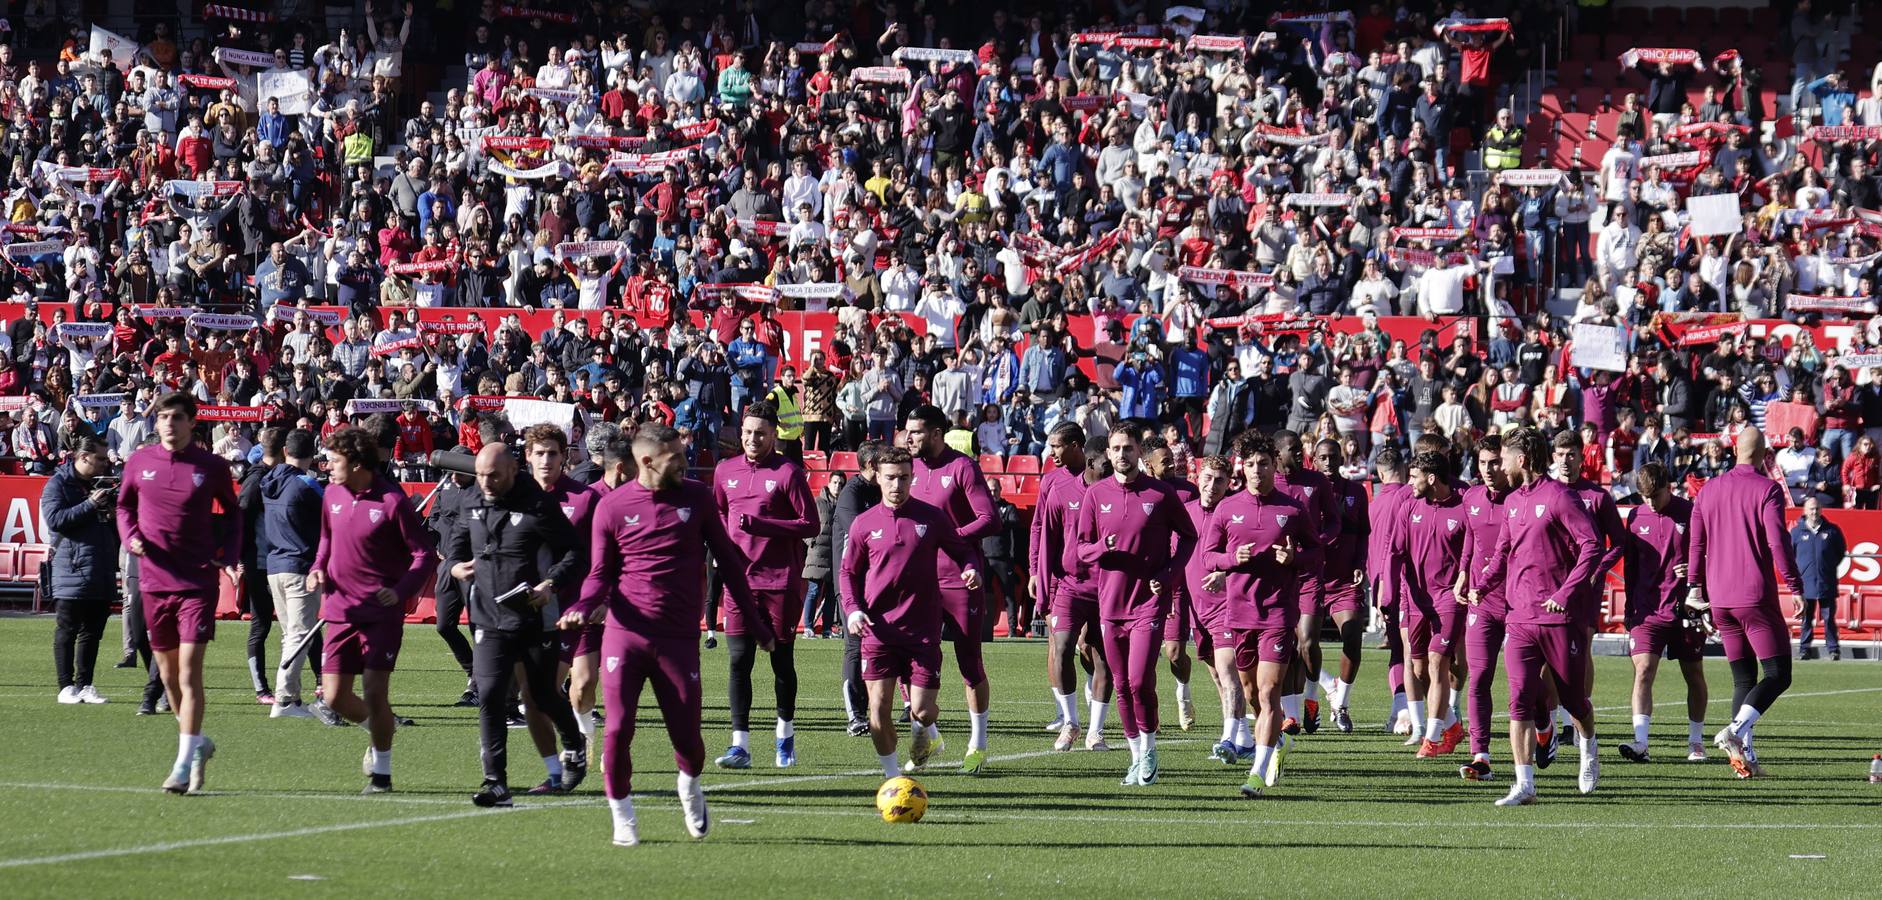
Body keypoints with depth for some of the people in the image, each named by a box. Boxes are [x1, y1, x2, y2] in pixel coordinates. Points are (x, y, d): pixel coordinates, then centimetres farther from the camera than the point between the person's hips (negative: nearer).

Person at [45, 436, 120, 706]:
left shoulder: (101, 483, 18)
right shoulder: (58, 484, -3)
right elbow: (54, 519, -16)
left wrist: (112, 508, 6)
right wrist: (91, 505, -19)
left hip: (102, 569, 7)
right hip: (73, 569, -7)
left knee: (93, 631, 8)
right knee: (67, 630, -1)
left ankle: (85, 684, 13)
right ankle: (67, 687, 3)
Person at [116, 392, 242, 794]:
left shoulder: (213, 467, -2)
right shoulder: (139, 462, 3)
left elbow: (232, 512, 13)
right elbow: (124, 505, 18)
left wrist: (229, 554, -1)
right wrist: (130, 537, -1)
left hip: (198, 581, -4)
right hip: (154, 580, 4)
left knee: (189, 671, -11)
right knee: (167, 673, 12)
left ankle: (185, 764, -12)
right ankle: (198, 744, 32)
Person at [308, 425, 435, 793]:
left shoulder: (391, 500, -13)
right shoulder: (332, 494, 5)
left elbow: (423, 552, -9)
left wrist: (401, 591, -23)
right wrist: (318, 568, 4)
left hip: (382, 611, -6)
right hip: (341, 608, 6)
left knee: (374, 691, -9)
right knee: (335, 696, 2)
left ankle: (381, 771, 6)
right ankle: (378, 729, 32)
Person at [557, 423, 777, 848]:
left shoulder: (697, 498, 5)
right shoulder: (612, 506, 1)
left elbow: (728, 560, 12)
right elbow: (600, 574, 7)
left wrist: (755, 622, 12)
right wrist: (581, 608, -14)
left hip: (679, 637, 1)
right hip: (625, 634, -1)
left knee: (687, 738, 1)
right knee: (617, 729, -10)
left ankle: (690, 789, 34)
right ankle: (622, 817, 7)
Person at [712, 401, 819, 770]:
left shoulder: (788, 473, -6)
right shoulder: (725, 471, 10)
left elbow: (810, 525, -9)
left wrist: (761, 525, -18)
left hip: (781, 581, -3)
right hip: (740, 579, 3)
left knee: (781, 659, 8)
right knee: (738, 660, -6)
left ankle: (786, 735, 28)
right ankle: (740, 746, -8)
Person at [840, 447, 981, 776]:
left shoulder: (931, 518, 2)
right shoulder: (864, 524, 4)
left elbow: (961, 550, 14)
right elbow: (849, 570, 13)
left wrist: (970, 568, -10)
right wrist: (853, 609, -3)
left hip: (922, 629, -1)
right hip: (878, 629, 1)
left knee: (922, 711, -5)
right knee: (879, 708, -7)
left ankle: (924, 731, 32)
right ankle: (891, 771, 13)